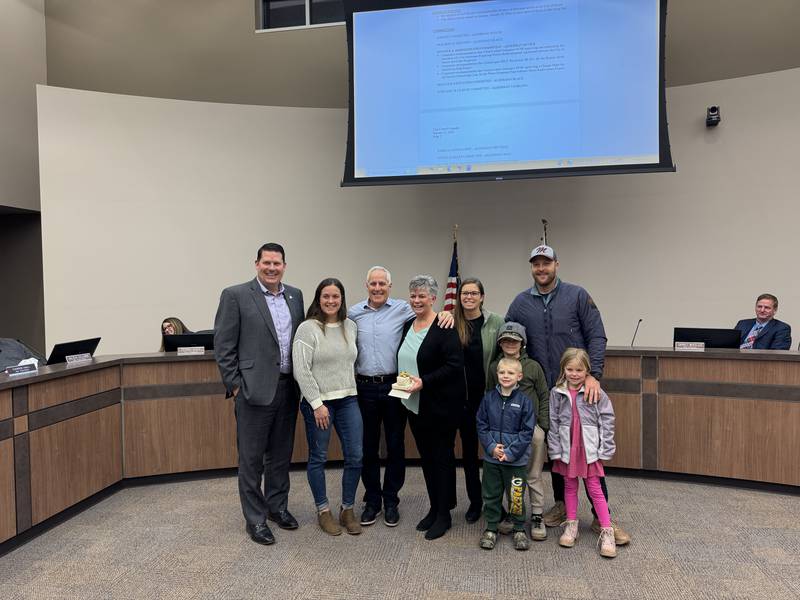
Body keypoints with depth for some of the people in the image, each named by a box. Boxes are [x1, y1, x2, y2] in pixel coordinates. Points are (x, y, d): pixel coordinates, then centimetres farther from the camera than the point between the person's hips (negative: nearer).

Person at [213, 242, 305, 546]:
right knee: (251, 458, 6)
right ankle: (255, 518, 20)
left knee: (281, 454, 17)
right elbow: (223, 345, -7)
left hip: (288, 388, 5)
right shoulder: (235, 295, -6)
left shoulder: (295, 295, 9)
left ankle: (277, 506, 34)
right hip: (255, 389, -5)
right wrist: (235, 385, -9)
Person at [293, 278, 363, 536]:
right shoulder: (308, 328, -10)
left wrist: (351, 389, 13)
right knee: (318, 457, 8)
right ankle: (323, 511, 25)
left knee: (355, 456, 5)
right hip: (318, 402, -5)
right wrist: (317, 404, -15)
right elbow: (301, 370, -14)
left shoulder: (351, 327, 6)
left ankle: (347, 510, 23)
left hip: (348, 400, 5)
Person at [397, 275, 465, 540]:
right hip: (415, 405, 7)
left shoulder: (444, 327, -15)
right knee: (426, 456, 15)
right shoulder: (407, 326, 9)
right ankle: (434, 508, 30)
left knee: (442, 456, 4)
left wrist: (424, 381, -24)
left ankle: (444, 514, 18)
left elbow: (454, 365, -21)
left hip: (441, 405, -7)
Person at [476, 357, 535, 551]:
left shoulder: (524, 401, -9)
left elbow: (527, 431, -9)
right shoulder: (489, 398, -1)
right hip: (491, 457, 2)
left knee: (516, 496, 9)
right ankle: (491, 528, 30)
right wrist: (491, 446, -11)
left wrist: (510, 452, -14)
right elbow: (481, 425, 2)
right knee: (491, 495, 13)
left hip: (516, 459, -2)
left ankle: (519, 530, 29)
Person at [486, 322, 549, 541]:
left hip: (531, 427, -2)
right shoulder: (494, 367, 3)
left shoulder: (533, 366, -2)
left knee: (533, 474, 6)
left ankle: (537, 516, 17)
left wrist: (544, 426, -4)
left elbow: (544, 397, 1)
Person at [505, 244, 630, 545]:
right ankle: (561, 503, 30)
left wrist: (593, 375, -18)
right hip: (544, 391, 3)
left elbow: (597, 336, -8)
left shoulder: (577, 295, -4)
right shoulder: (521, 303, 3)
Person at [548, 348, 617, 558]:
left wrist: (605, 449, -7)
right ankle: (571, 525, 28)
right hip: (567, 448, 2)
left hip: (589, 448, -2)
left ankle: (607, 531, 10)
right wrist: (555, 450, -3)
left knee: (595, 489, 3)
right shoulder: (557, 393, -3)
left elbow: (607, 420, -6)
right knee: (570, 487, 15)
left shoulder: (596, 393, -8)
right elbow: (553, 423, -1)